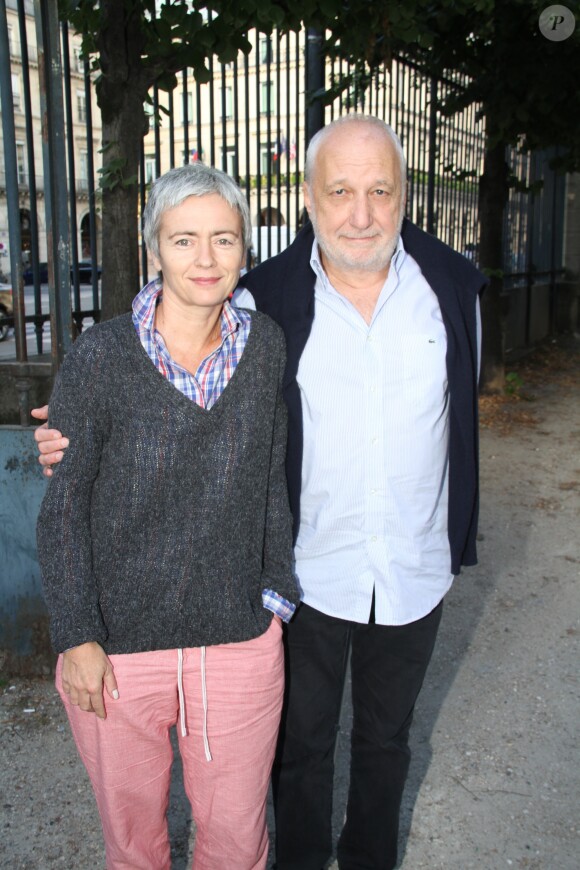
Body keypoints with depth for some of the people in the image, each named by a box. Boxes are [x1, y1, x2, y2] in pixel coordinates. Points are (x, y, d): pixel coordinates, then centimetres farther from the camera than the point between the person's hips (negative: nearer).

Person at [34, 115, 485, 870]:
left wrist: (457, 537, 13)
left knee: (385, 737, 23)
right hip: (308, 572, -2)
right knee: (301, 741, 18)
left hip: (414, 572, 2)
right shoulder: (268, 300, -14)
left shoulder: (452, 286, -5)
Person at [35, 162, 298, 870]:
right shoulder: (101, 356, -10)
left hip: (239, 644, 2)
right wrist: (76, 634, -7)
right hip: (116, 649, -1)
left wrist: (277, 593, 4)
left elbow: (272, 482, 6)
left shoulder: (267, 347, -2)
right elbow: (63, 504, -5)